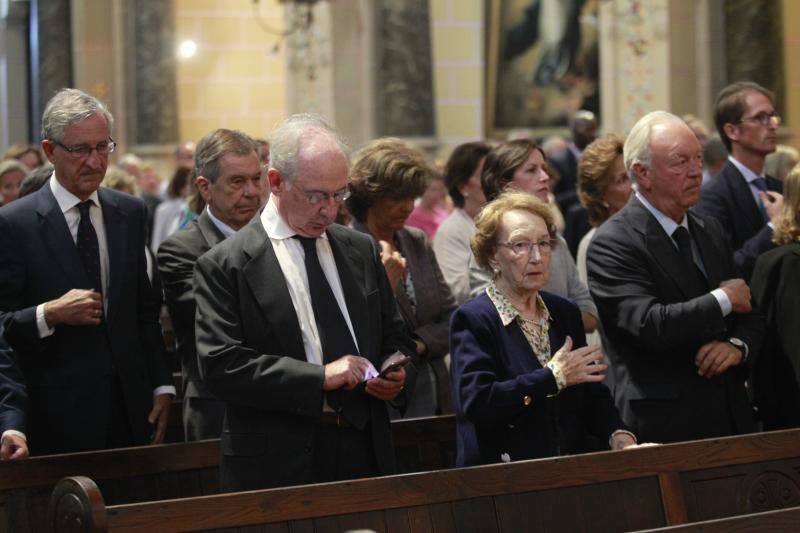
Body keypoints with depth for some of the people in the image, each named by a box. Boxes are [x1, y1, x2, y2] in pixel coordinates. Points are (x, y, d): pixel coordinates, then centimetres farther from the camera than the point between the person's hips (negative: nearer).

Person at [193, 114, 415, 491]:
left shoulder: (362, 251, 12)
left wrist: (393, 370, -2)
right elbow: (220, 366, -15)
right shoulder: (224, 266, -5)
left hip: (365, 455, 5)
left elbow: (394, 336, 21)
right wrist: (319, 377, -20)